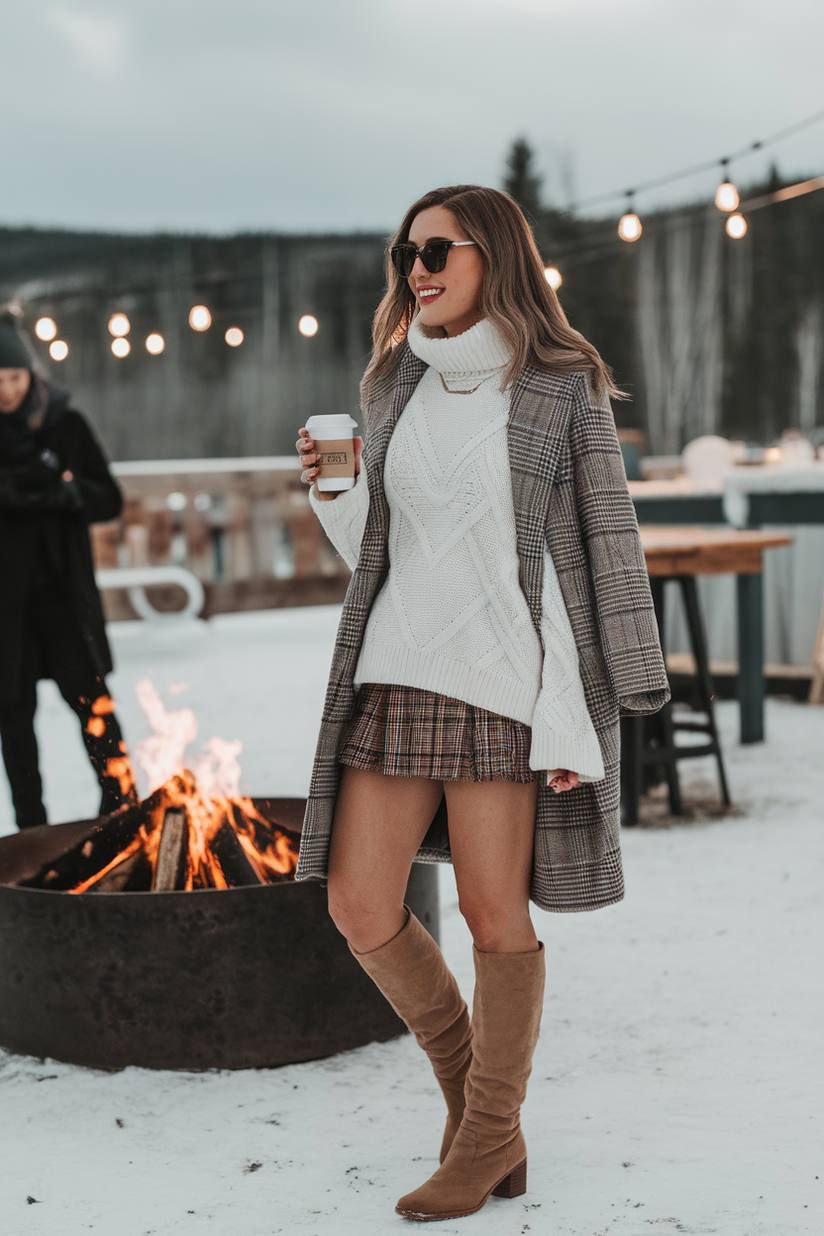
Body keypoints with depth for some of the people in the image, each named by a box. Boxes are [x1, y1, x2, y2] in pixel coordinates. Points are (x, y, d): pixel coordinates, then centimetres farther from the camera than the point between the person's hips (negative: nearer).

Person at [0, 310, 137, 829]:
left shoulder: (64, 423, 0)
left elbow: (109, 499, 2)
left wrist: (65, 487, -17)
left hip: (64, 592, 0)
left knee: (91, 698, -3)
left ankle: (122, 805, 10)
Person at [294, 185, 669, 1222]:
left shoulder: (561, 388, -1)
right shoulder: (395, 386, 13)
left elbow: (607, 545, -4)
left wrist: (586, 715, -11)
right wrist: (330, 492, -1)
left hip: (505, 673, -5)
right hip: (395, 671, 5)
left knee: (493, 912, -1)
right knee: (358, 905, 2)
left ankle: (490, 1134, 16)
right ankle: (468, 1079, 25)